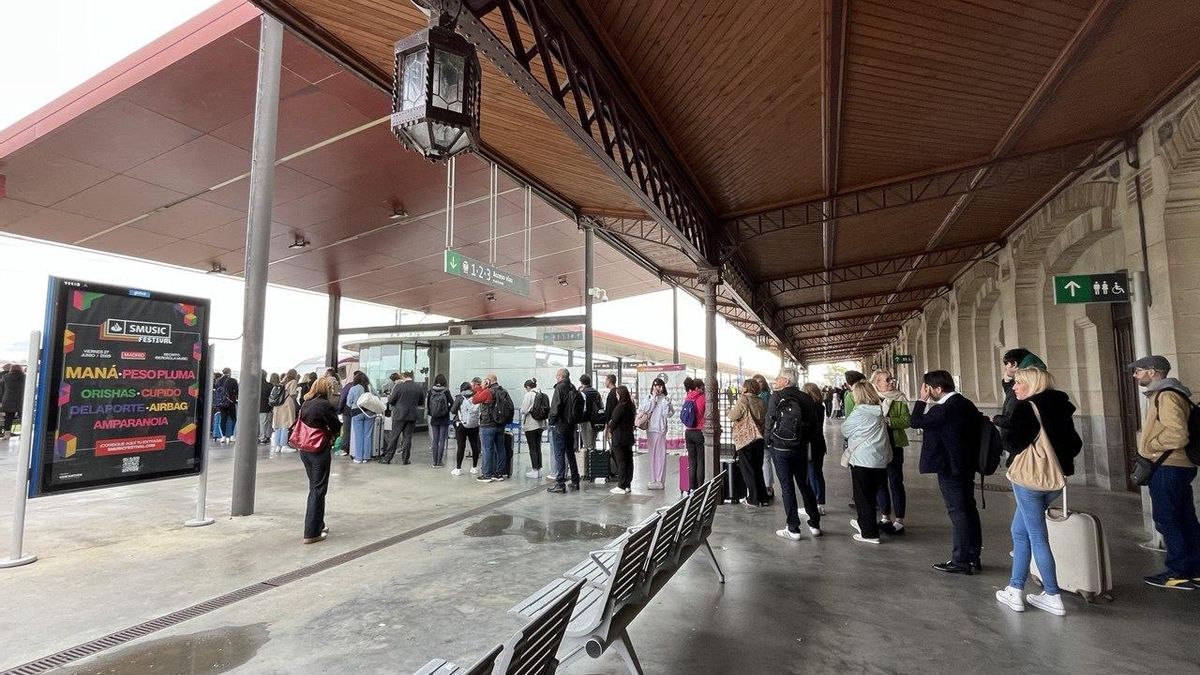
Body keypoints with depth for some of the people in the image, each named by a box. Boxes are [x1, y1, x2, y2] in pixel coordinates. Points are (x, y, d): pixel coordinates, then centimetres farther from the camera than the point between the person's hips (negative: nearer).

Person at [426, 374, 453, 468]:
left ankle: (435, 462, 13)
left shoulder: (430, 390, -5)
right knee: (442, 441, 4)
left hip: (434, 419, 3)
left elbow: (427, 403, -2)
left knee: (435, 440, 11)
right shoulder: (446, 391, -11)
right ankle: (439, 462, 5)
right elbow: (452, 403, -12)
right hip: (444, 419, -3)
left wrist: (430, 413, 9)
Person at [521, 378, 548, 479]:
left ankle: (535, 471, 4)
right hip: (540, 424, 7)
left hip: (531, 425, -7)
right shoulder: (542, 395, 5)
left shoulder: (529, 395, -13)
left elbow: (524, 410, -14)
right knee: (538, 447, 14)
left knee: (532, 448, 0)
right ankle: (539, 469, 18)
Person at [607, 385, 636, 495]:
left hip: (619, 437, -9)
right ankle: (627, 485, 18)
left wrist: (610, 430, 4)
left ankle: (621, 487, 1)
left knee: (621, 462, -3)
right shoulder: (630, 405, 9)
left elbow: (614, 421, -14)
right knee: (628, 461, 11)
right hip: (629, 436, 9)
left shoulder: (621, 406, -17)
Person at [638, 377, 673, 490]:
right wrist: (653, 398, -7)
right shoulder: (648, 398, 9)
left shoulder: (665, 399, -2)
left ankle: (659, 481, 3)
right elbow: (645, 410, -6)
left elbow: (668, 414, -9)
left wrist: (666, 402, -20)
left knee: (660, 454, -3)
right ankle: (654, 479, 22)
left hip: (660, 429, -4)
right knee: (652, 454, 11)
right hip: (650, 429, 4)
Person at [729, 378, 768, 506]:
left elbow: (733, 416, -15)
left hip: (745, 439, -6)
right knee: (758, 470, 15)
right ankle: (763, 498, 20)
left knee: (748, 471, 2)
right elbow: (764, 420, 14)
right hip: (759, 439, 6)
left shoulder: (743, 400, -13)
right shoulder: (760, 401, 6)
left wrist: (729, 412, 6)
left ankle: (753, 499, 5)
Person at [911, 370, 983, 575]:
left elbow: (916, 422, -16)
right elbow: (975, 428, 15)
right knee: (969, 509, 15)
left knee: (958, 512, -2)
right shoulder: (966, 403, 6)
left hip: (950, 467, -9)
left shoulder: (944, 408, -22)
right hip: (966, 464, 9)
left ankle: (961, 561, 7)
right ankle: (973, 557, 26)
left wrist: (922, 400, -10)